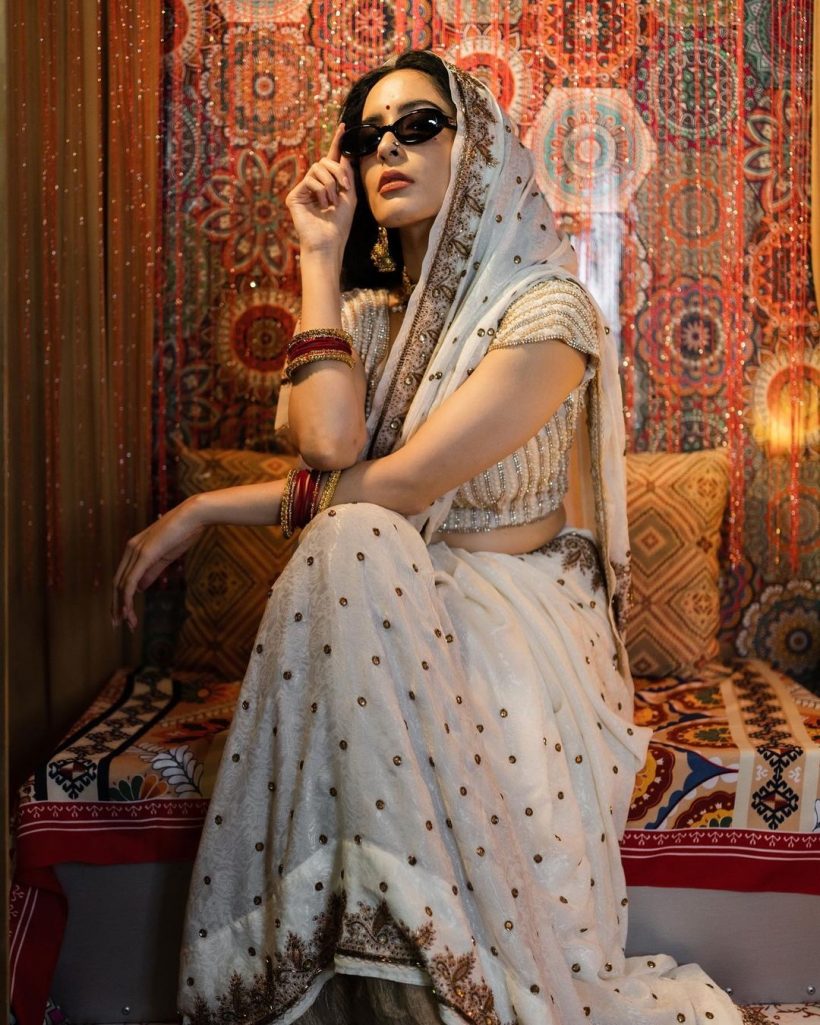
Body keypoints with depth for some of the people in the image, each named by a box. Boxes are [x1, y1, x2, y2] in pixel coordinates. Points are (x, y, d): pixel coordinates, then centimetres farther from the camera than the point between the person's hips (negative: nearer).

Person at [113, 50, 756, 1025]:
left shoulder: (544, 308, -10)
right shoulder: (368, 312, 9)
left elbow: (400, 483, -18)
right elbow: (329, 448, -13)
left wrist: (203, 508, -10)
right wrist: (320, 259, -6)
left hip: (514, 609, -4)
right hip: (398, 603, 4)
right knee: (351, 545, -30)